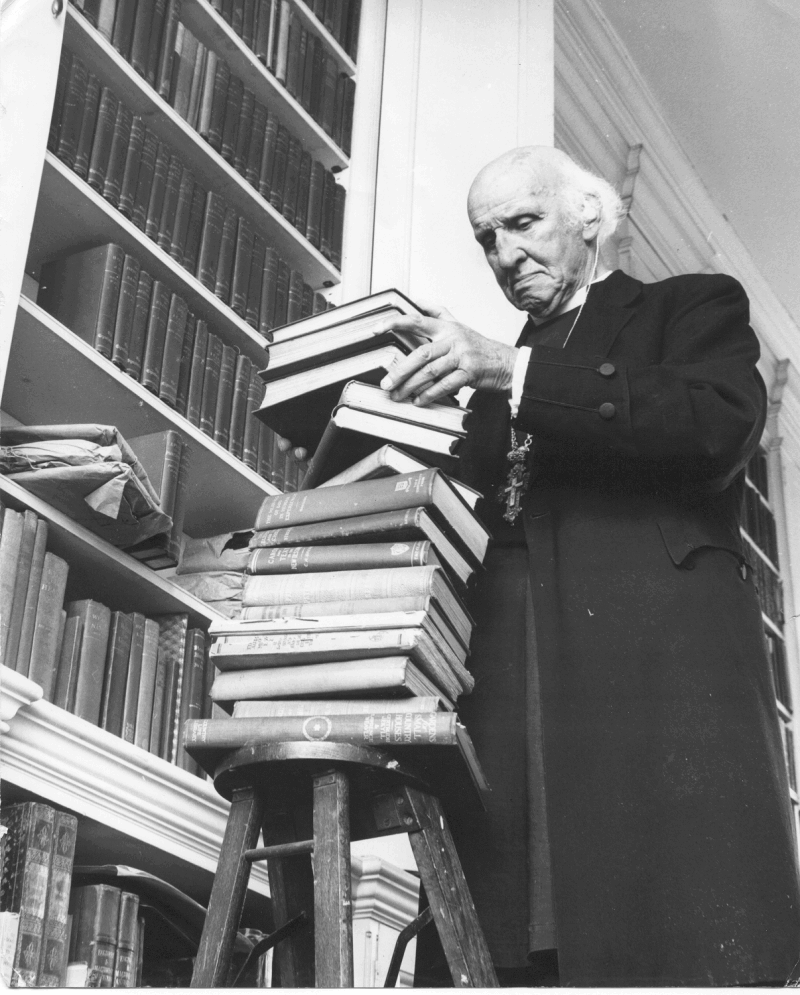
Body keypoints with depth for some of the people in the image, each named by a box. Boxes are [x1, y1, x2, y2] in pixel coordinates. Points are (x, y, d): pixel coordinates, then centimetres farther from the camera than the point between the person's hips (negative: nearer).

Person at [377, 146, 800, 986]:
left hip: (658, 669, -4)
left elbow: (718, 426, -7)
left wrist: (513, 375, -13)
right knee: (515, 954, -8)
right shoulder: (492, 381, 31)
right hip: (513, 690, 4)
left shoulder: (694, 308, 15)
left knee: (693, 954, -14)